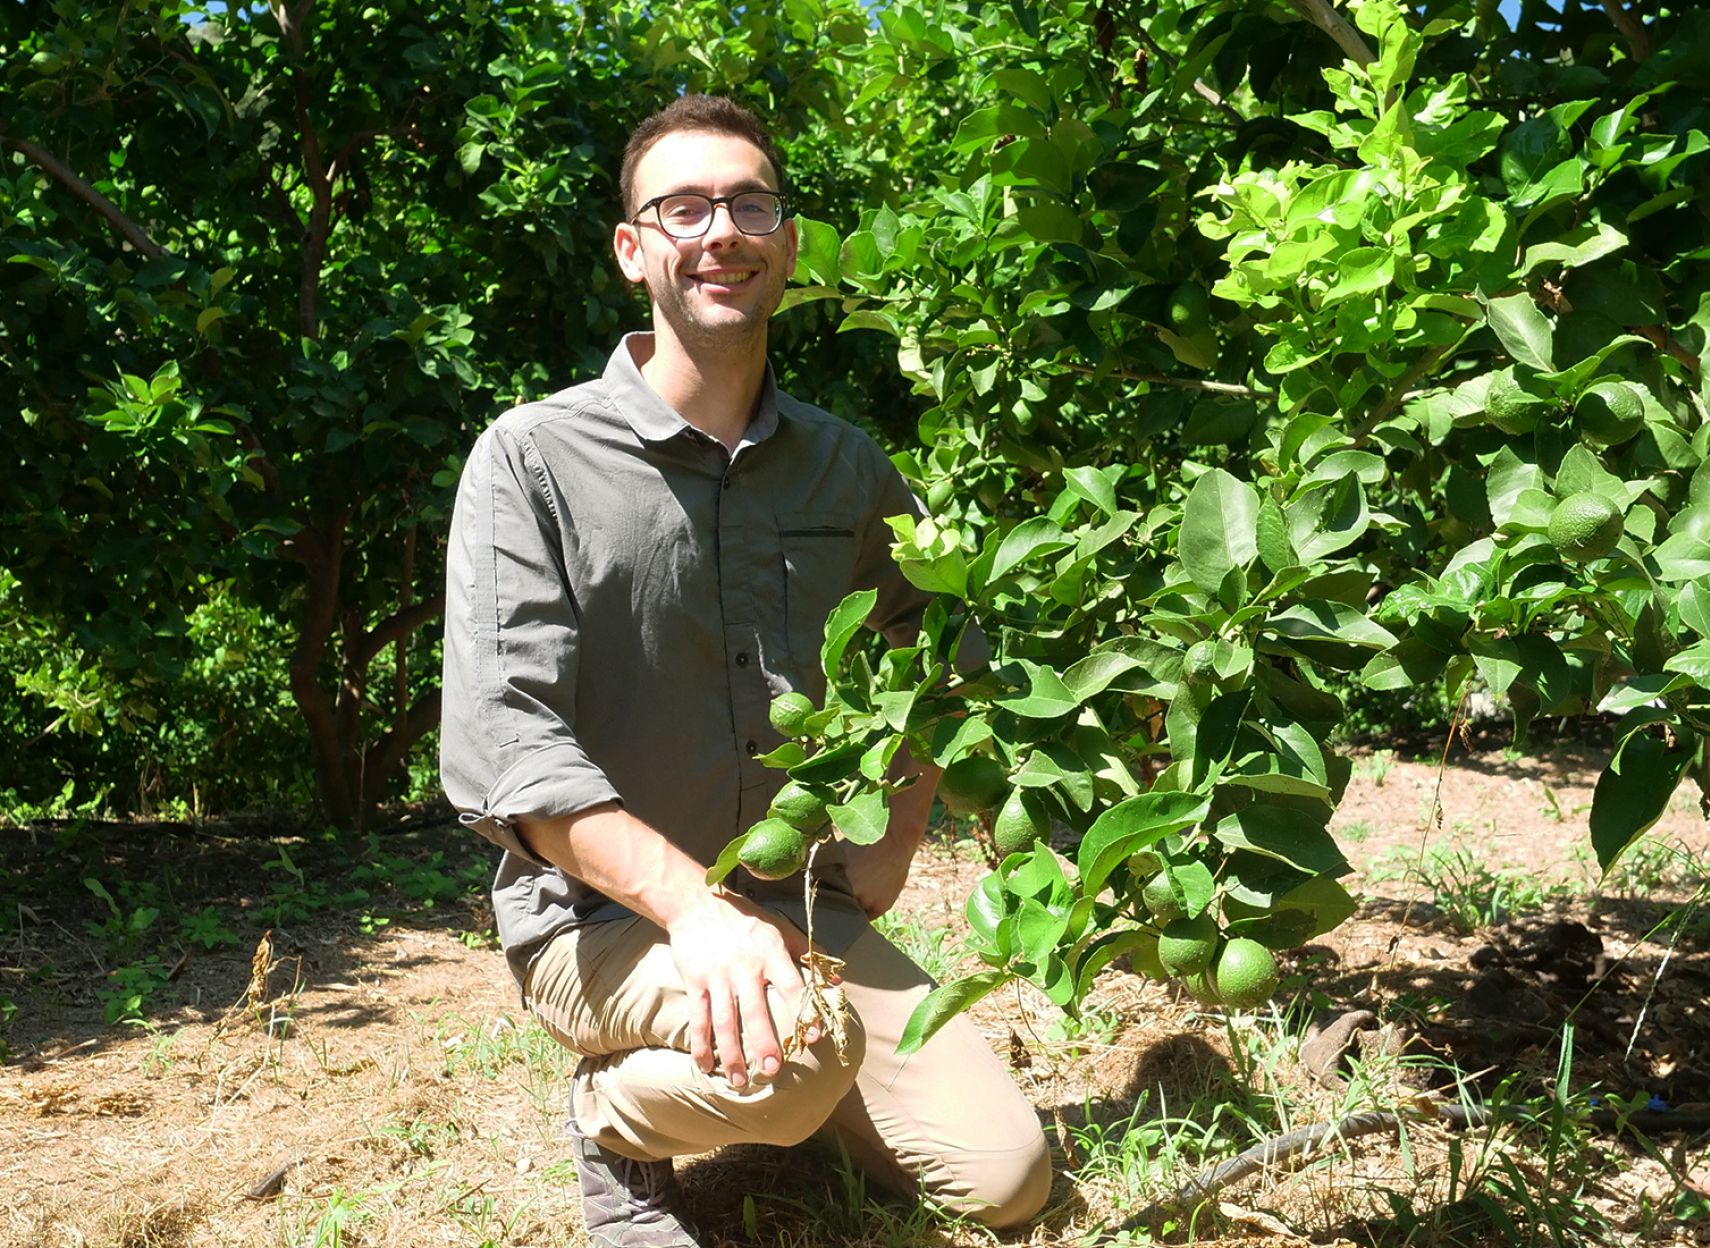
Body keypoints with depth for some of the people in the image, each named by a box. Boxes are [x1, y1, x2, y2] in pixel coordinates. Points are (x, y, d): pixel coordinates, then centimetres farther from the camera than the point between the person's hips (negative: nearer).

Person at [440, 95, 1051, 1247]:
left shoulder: (845, 465, 3)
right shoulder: (534, 459, -12)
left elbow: (933, 640, 20)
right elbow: (503, 742, -21)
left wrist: (898, 839, 8)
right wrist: (691, 902, -34)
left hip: (802, 906, 5)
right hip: (601, 914, -5)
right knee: (804, 1054, -35)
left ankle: (764, 1087, 20)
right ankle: (617, 1117, 0)